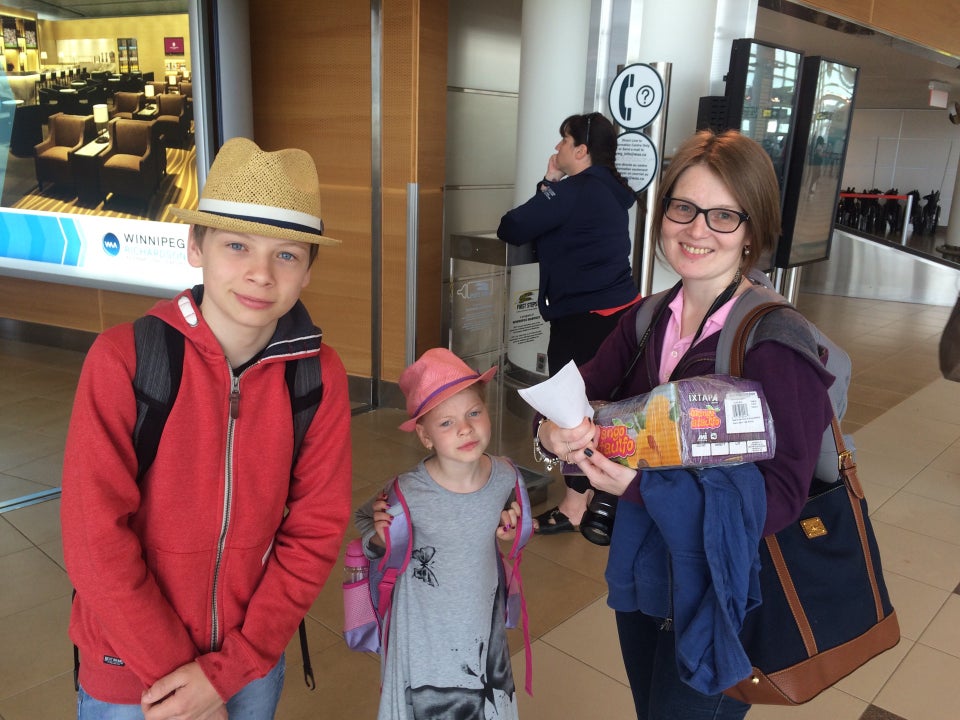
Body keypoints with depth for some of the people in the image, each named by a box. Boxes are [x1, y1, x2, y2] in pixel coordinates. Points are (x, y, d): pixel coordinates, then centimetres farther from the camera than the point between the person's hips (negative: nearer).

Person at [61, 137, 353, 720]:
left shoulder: (321, 376, -13)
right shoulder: (122, 359, -19)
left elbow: (316, 530, -10)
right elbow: (96, 539, -17)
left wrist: (227, 670, -12)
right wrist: (171, 671, -13)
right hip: (128, 672, -1)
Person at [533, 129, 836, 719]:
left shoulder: (776, 343, -21)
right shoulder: (647, 320, -2)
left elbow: (781, 495, -25)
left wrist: (643, 486, -36)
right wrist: (557, 433, -28)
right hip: (638, 578, 6)